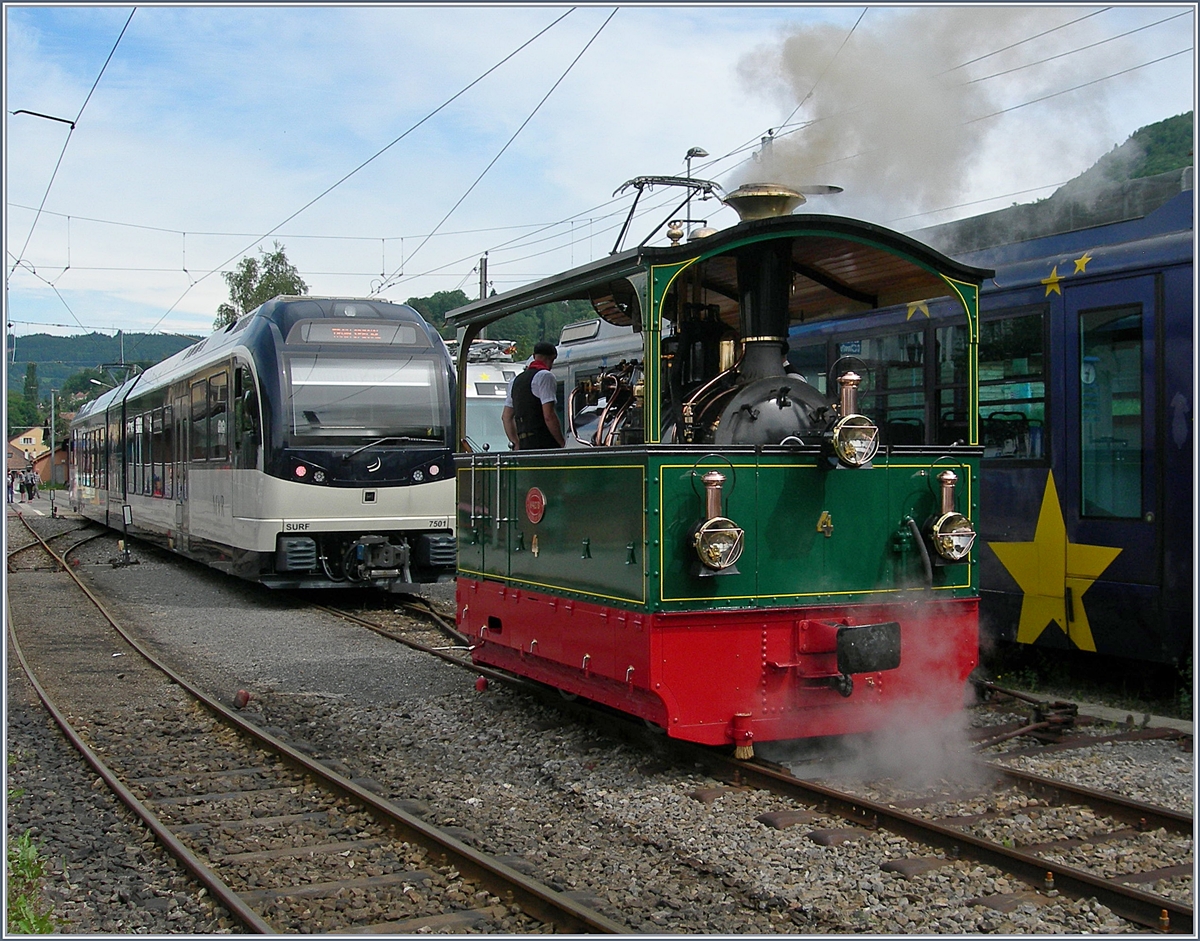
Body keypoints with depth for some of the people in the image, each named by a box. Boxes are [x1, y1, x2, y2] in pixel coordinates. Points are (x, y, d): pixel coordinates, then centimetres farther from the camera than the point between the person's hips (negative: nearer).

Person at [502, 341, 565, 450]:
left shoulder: (516, 380, 22)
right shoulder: (545, 376, -4)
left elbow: (506, 417, 23)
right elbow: (549, 416, -13)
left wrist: (516, 443, 27)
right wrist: (562, 443, -6)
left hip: (524, 445, 8)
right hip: (544, 444, -8)